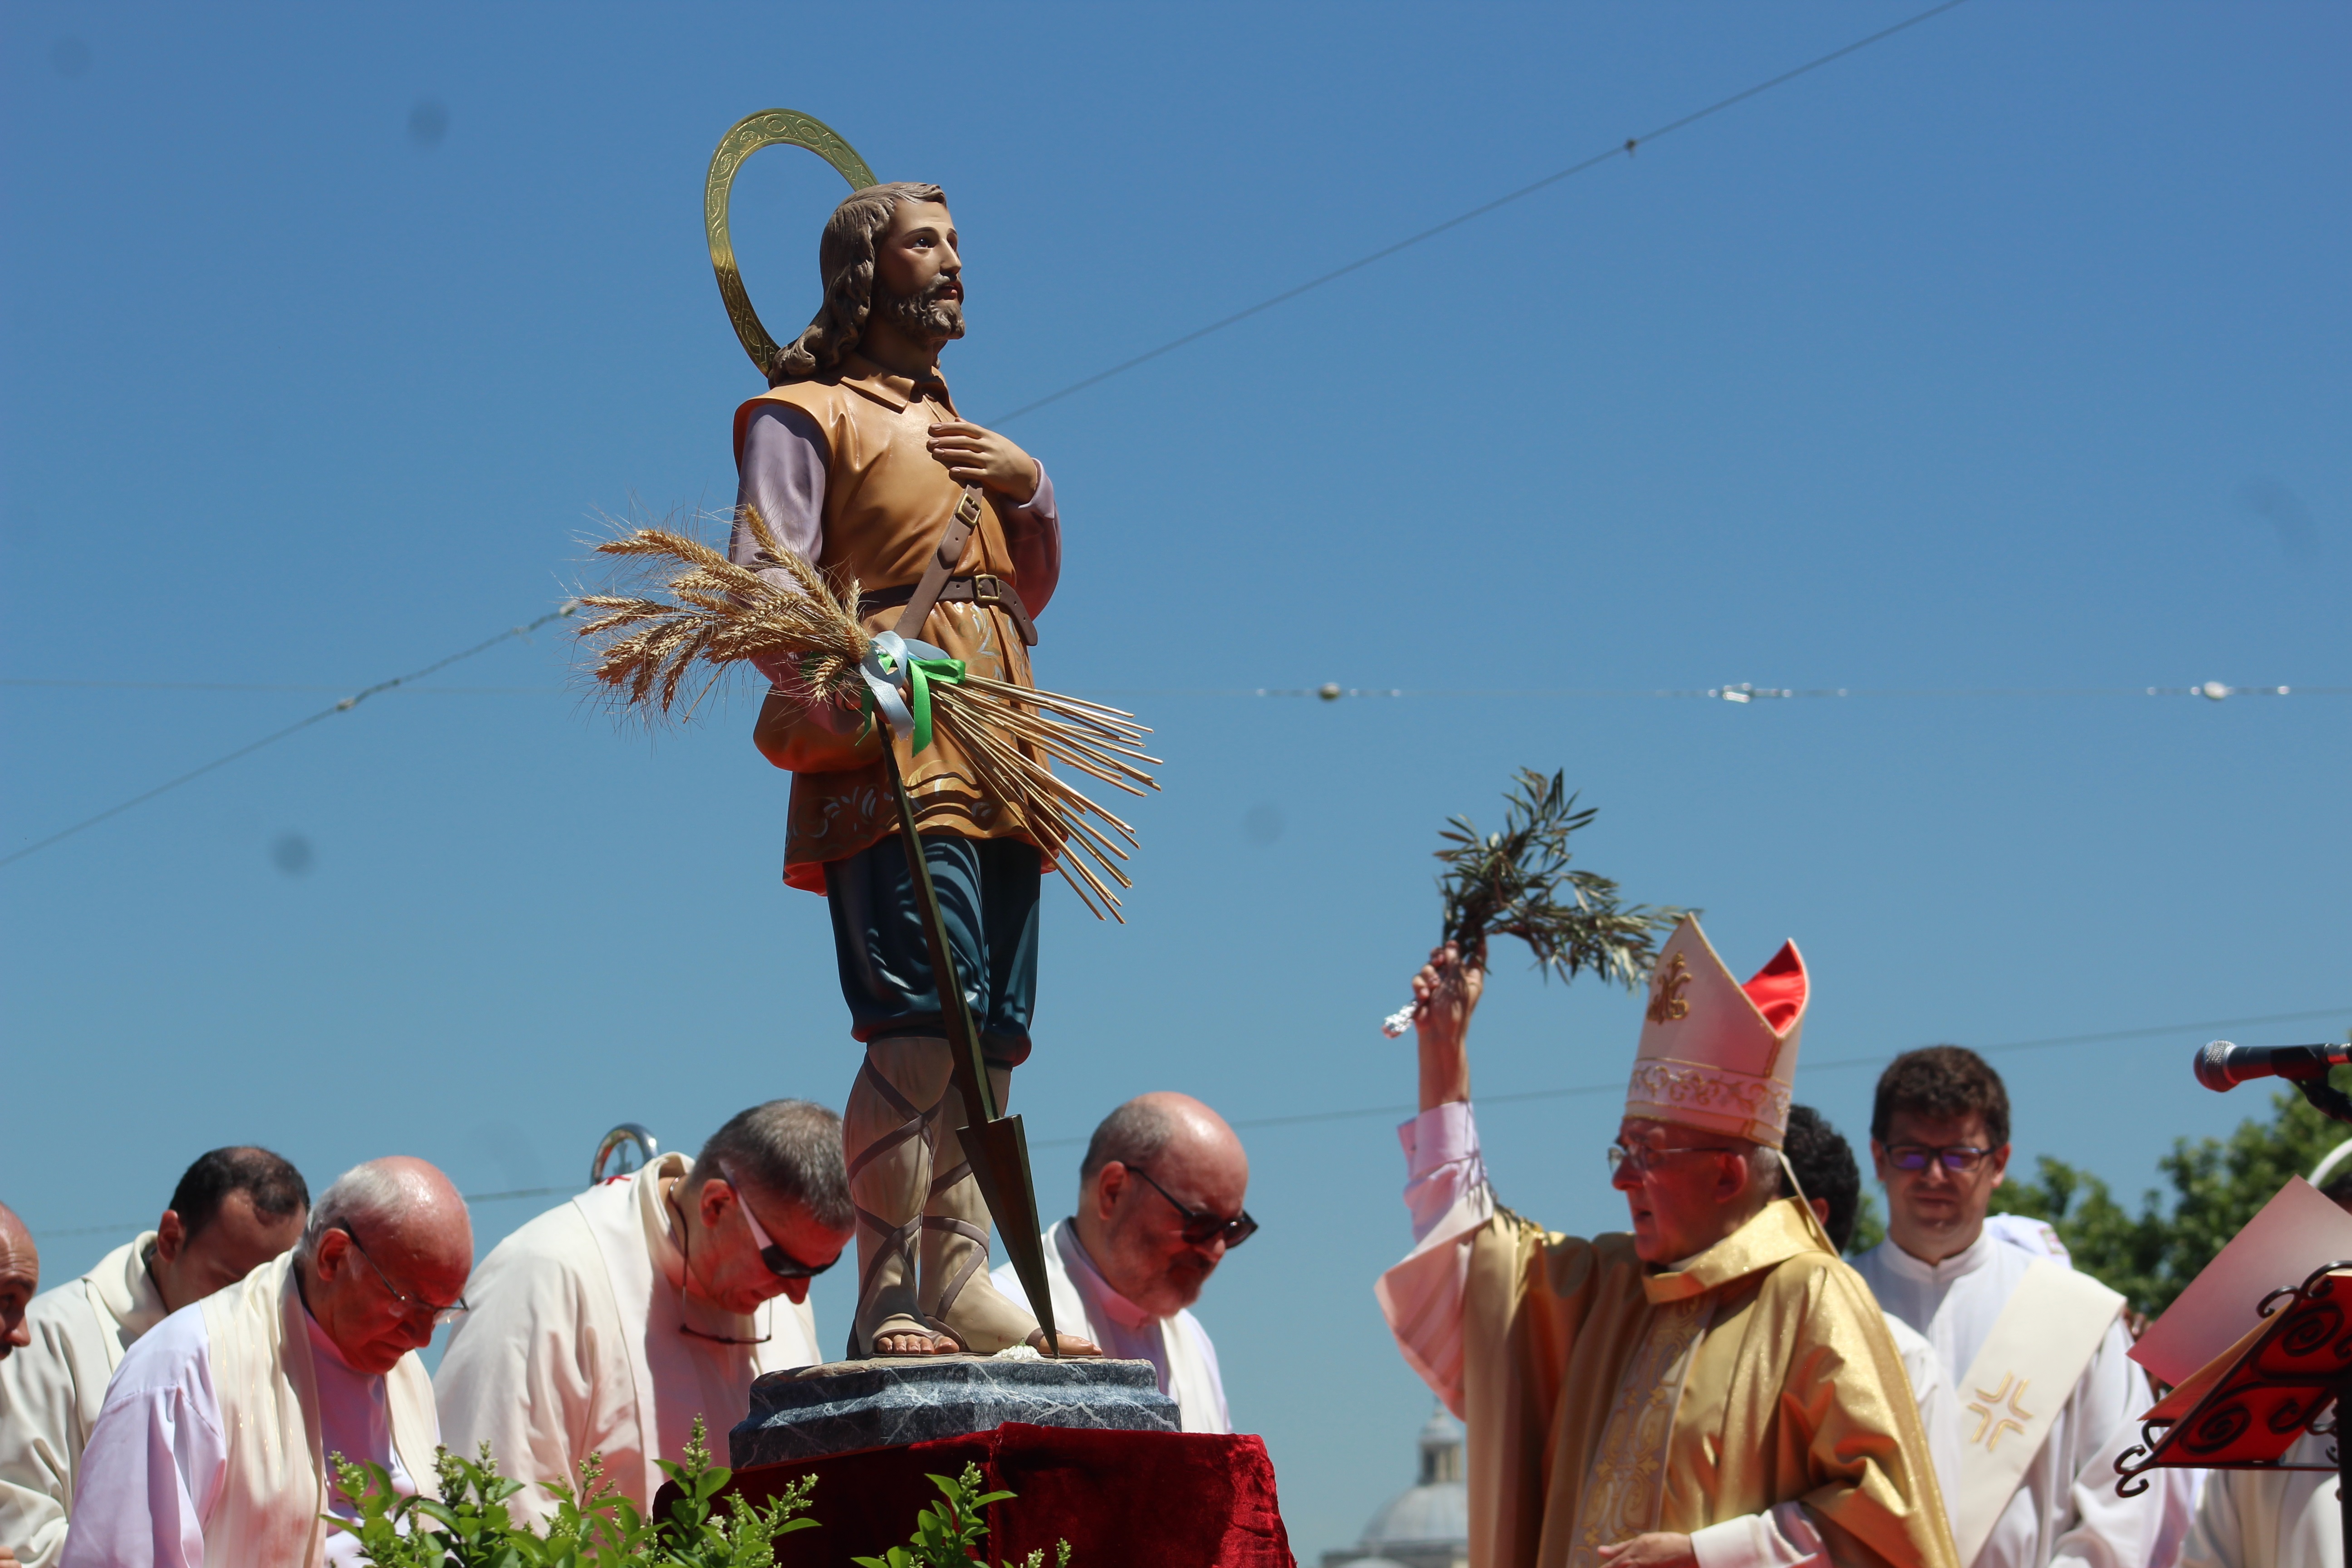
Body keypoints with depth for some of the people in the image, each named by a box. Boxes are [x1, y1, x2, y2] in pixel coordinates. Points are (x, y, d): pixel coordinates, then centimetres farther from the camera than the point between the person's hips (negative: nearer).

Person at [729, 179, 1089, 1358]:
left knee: (991, 1038, 3)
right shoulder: (804, 417, 6)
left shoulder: (960, 435, 29)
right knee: (919, 1026, -19)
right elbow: (761, 587, -7)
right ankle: (885, 1301, -21)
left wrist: (1031, 489, 9)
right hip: (892, 753, -8)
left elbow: (1034, 590, 28)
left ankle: (959, 1290, 4)